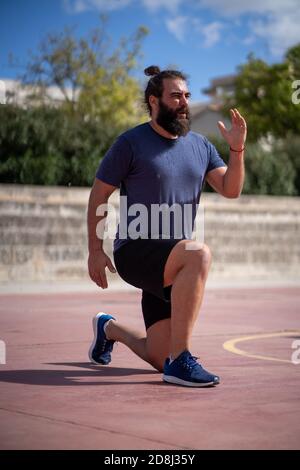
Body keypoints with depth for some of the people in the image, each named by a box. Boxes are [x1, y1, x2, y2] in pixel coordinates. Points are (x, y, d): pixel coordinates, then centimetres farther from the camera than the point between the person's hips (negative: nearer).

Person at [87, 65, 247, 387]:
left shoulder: (199, 146, 10)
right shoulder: (131, 143, -5)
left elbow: (230, 190, 3)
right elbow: (98, 194, -2)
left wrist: (237, 149, -13)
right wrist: (95, 250, -7)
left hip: (172, 263, 6)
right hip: (135, 252, -6)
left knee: (160, 359, 9)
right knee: (199, 254, -37)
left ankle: (109, 328, 42)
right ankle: (180, 360, -32)